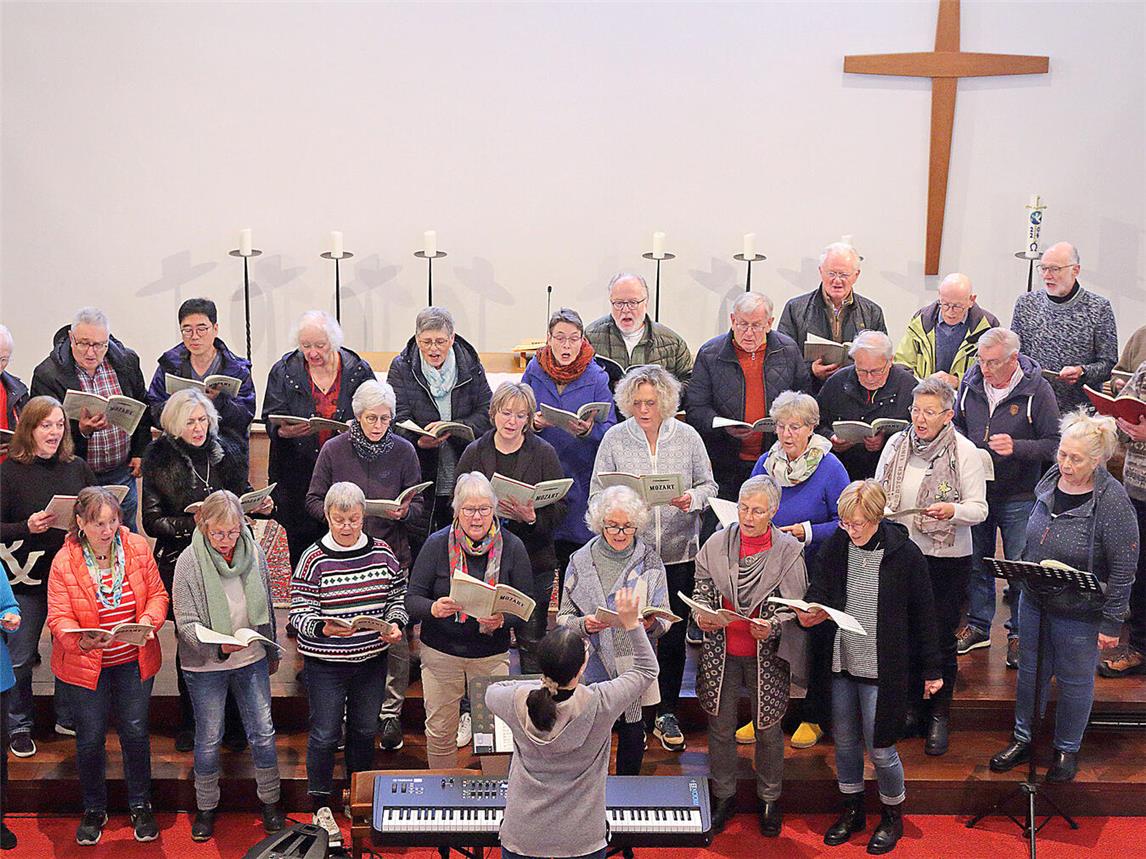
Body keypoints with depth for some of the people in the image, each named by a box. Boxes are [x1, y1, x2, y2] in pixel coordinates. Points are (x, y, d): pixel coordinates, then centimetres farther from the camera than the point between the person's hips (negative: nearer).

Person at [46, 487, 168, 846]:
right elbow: (59, 617, -13)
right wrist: (80, 640, -33)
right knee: (90, 738, 6)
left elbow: (157, 594, -1)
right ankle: (94, 810, 28)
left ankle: (140, 806, 27)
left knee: (135, 732, 7)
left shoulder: (138, 547, -8)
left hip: (134, 660, 1)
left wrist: (149, 620, -22)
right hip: (85, 664, -1)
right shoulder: (64, 561, -13)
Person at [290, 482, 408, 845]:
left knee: (365, 730, 16)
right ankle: (320, 808, 20)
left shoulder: (382, 553, 0)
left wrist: (396, 623, -9)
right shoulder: (313, 559, -11)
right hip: (325, 664, -4)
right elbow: (299, 612, -12)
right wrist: (323, 627, -31)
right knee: (326, 734, 3)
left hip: (372, 659, 4)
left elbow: (399, 596, 9)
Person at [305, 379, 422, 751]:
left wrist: (403, 512, -15)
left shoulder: (403, 451, 2)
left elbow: (418, 505, 7)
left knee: (395, 635, -1)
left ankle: (391, 713, 12)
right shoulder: (334, 449, 1)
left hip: (391, 553, 0)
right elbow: (313, 500, 5)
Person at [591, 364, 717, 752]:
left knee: (674, 635, 8)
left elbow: (708, 485, 8)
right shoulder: (614, 439, 0)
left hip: (678, 552, 1)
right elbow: (597, 493, 2)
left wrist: (693, 499, -13)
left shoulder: (687, 437, 2)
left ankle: (667, 713, 24)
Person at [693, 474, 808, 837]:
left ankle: (769, 799, 31)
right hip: (722, 653, 2)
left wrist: (773, 627, -22)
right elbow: (702, 590, 7)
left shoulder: (788, 551, -8)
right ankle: (724, 796, 30)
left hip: (767, 655, -2)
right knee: (721, 727, 11)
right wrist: (702, 616, -12)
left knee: (768, 729, 11)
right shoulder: (717, 544, -2)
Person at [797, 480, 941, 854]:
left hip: (882, 668, -4)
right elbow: (817, 594, 2)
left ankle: (892, 816, 27)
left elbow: (923, 614, -4)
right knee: (845, 741, 15)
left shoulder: (905, 554, -12)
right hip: (840, 662, 4)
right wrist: (808, 613, -23)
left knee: (880, 749, 3)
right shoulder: (835, 546, -3)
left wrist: (933, 669, 1)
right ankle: (852, 811, 35)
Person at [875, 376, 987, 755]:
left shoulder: (964, 451, -8)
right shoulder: (896, 445, 3)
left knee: (941, 638, 4)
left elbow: (979, 509, -8)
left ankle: (940, 714, 20)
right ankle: (911, 706, 30)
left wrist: (952, 510, -27)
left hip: (947, 558, -4)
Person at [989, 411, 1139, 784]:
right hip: (1034, 601, 6)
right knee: (1030, 671, 18)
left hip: (1079, 613, -6)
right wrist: (1021, 575, 16)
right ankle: (1022, 739, 37)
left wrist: (1112, 623, -15)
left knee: (1074, 681, 13)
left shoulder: (1112, 501, -22)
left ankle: (1067, 749, 33)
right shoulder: (1051, 481, -3)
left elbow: (1123, 569, -17)